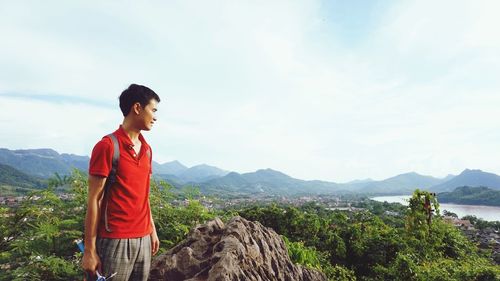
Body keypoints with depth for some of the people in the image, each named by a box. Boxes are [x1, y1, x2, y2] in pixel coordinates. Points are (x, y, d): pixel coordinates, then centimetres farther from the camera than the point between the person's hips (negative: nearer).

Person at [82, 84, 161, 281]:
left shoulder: (147, 149, 10)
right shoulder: (108, 146, -11)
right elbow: (94, 201, -11)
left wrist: (152, 230, 15)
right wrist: (89, 250, -11)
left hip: (143, 239, 7)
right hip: (116, 241, -6)